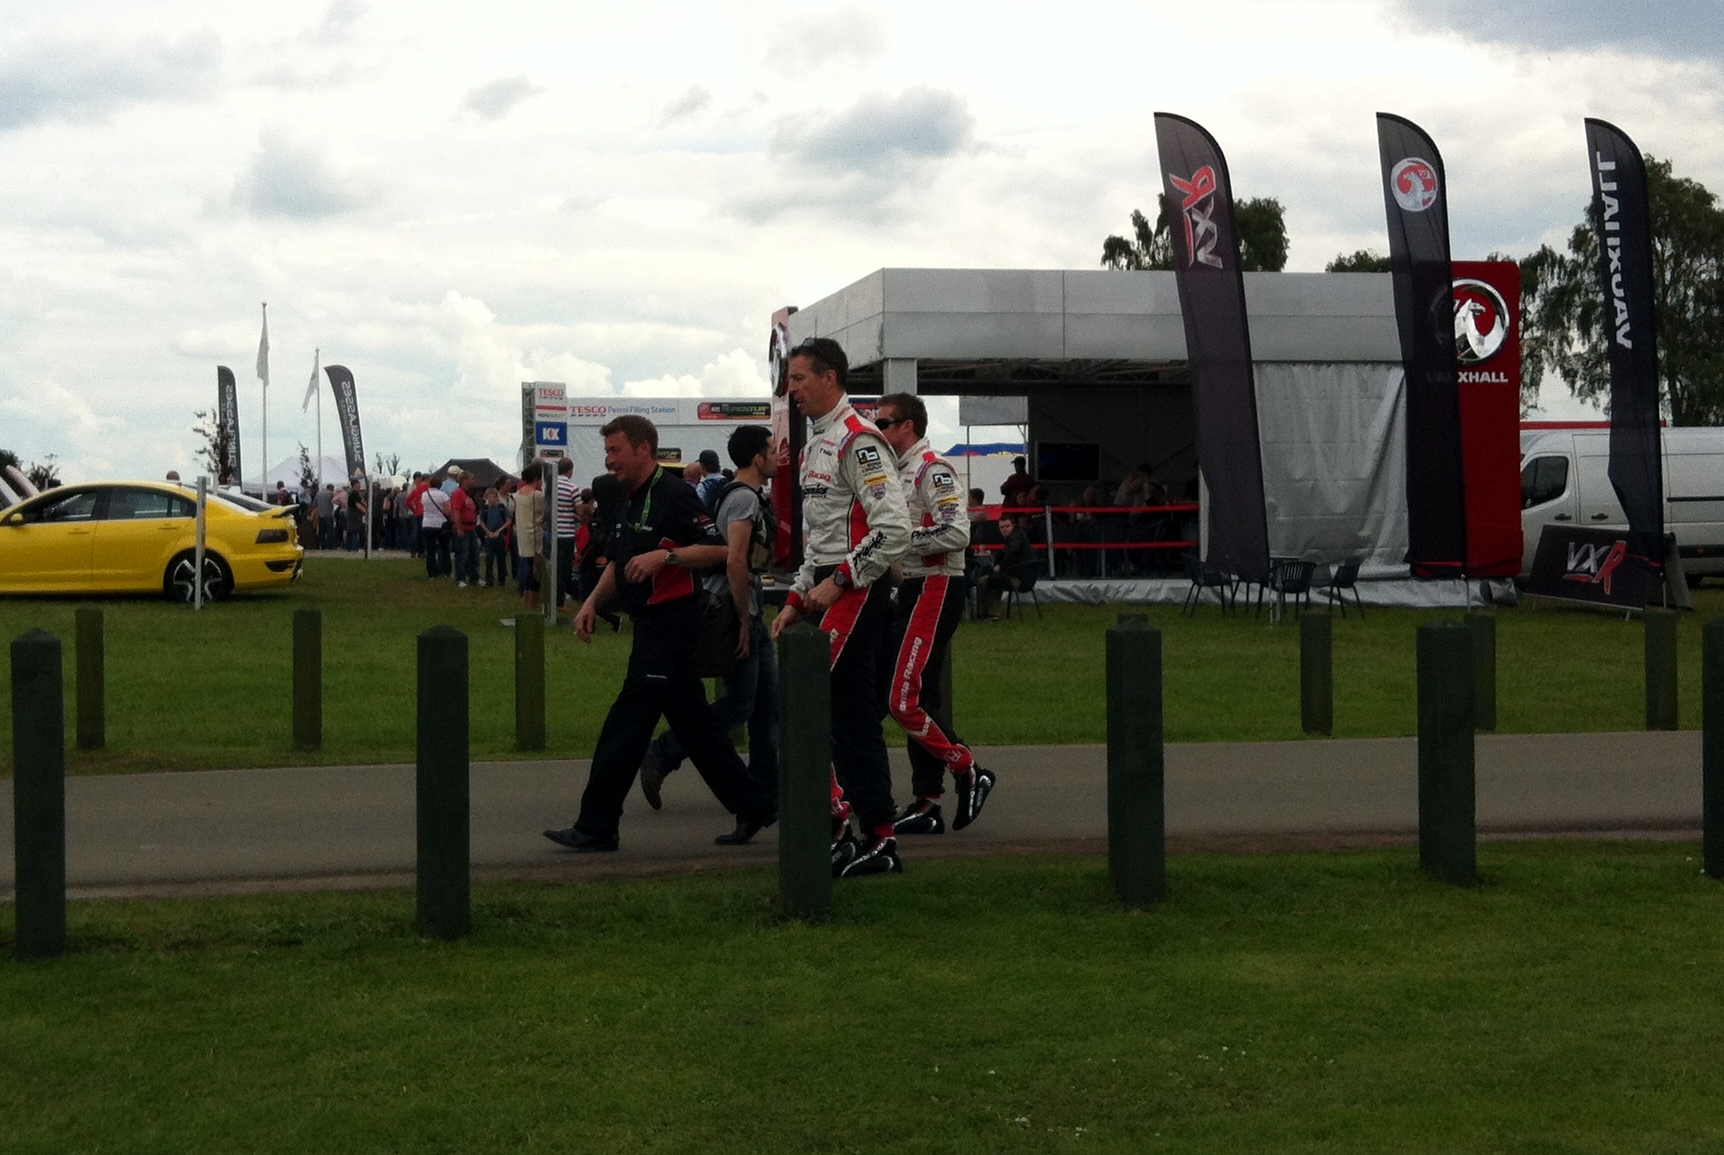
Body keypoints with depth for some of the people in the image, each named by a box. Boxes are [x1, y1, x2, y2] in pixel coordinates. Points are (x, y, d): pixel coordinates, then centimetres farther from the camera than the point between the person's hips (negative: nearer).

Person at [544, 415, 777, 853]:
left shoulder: (675, 495, -13)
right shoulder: (625, 502, 16)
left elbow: (716, 549, -17)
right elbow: (618, 563, 25)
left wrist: (664, 556, -26)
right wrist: (593, 602, 12)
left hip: (671, 623, -10)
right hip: (650, 622, 10)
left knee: (626, 725, -8)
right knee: (693, 722, 12)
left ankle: (596, 826, -3)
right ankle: (752, 808, 19)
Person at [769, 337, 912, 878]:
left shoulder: (858, 439, -12)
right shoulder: (816, 444, 20)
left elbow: (894, 528, -21)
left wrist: (837, 583, -18)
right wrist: (797, 600, 20)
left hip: (855, 592, -10)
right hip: (828, 592, 10)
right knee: (854, 716, 9)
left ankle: (834, 822, -5)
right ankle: (878, 838, 12)